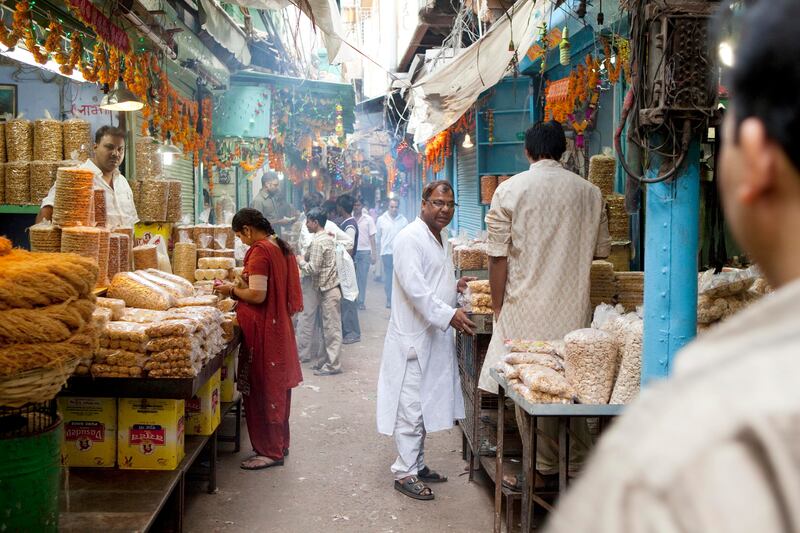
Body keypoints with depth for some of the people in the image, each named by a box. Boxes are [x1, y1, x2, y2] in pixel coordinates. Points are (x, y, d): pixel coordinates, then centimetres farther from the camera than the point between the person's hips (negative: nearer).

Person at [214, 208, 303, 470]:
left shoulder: (259, 251, -17)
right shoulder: (281, 247, 11)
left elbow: (257, 295, -23)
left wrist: (232, 290, -8)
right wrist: (250, 278, 15)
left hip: (264, 332, -10)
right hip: (280, 328, 10)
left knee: (262, 389, 0)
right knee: (278, 387, 17)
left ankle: (270, 451, 8)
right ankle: (279, 444, 28)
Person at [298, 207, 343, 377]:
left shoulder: (318, 241, -17)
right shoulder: (327, 238, 13)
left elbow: (313, 269, -19)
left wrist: (301, 262, -2)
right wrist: (305, 259, 12)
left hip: (327, 290, -10)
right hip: (329, 287, 10)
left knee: (332, 328, -4)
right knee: (329, 327, 14)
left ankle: (332, 365, 1)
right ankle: (326, 359, 22)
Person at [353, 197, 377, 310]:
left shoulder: (368, 219, 3)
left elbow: (372, 237, 4)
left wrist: (374, 254, -1)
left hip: (364, 251, -1)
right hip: (351, 251, 1)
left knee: (362, 278, 1)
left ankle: (361, 302, 8)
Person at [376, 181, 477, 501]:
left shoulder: (440, 239, 17)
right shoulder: (410, 238, -14)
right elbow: (414, 286, -24)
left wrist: (454, 286, 11)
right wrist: (448, 314, -30)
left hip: (436, 336, 10)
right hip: (414, 337, -10)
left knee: (425, 405, 16)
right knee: (410, 406, -3)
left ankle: (416, 465, 27)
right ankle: (404, 473, 6)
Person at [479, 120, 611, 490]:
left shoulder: (509, 190, -4)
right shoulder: (590, 192, 4)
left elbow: (498, 256, -5)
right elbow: (601, 249, 13)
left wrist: (498, 308, 3)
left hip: (525, 308, -3)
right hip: (573, 307, 3)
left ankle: (544, 467, 13)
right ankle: (577, 463, 21)